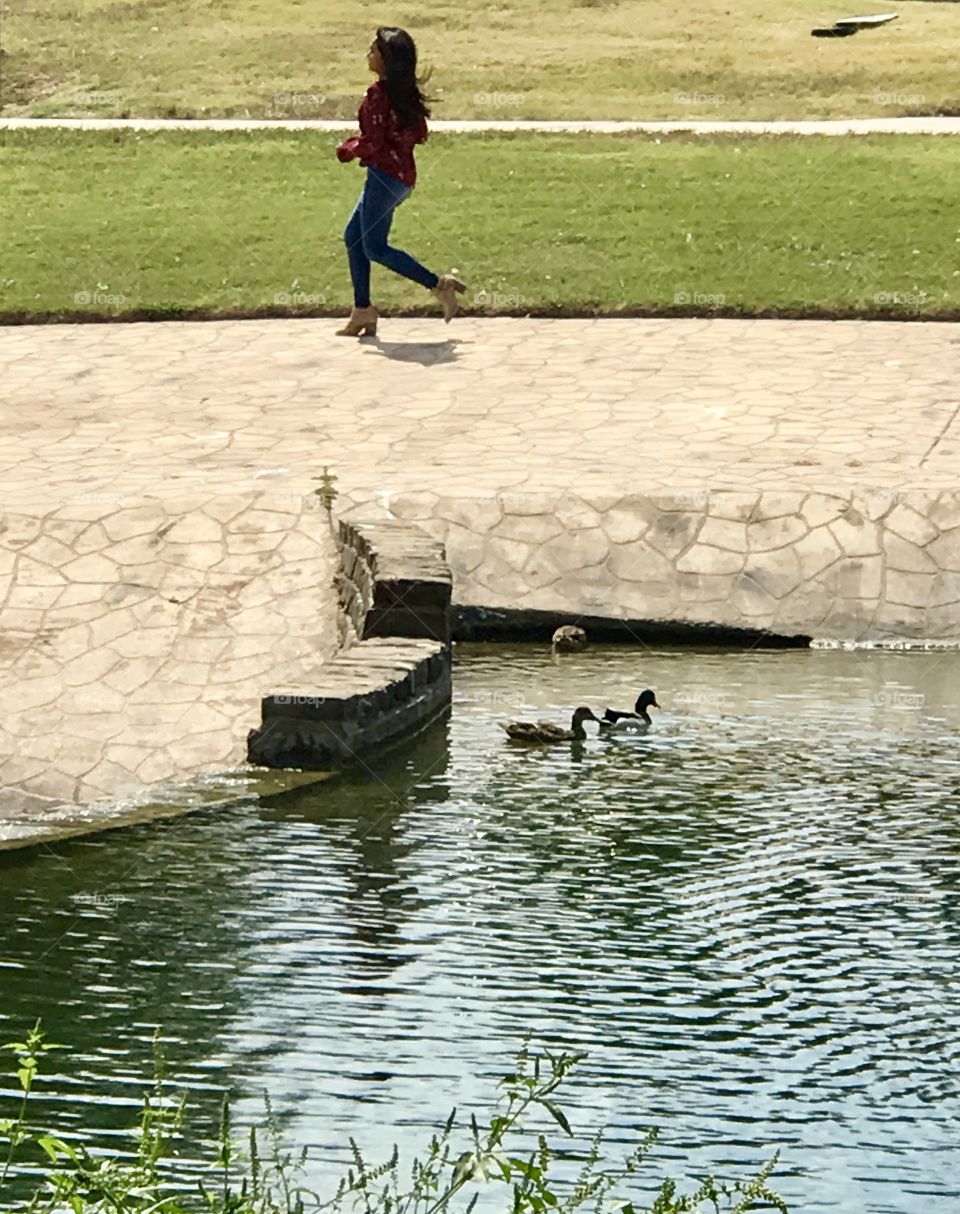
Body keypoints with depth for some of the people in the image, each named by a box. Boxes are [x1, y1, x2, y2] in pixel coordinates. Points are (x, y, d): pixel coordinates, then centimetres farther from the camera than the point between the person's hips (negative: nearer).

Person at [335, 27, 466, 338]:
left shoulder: (378, 94, -17)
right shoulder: (406, 92, 9)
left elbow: (372, 143, -21)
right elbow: (418, 135, 15)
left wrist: (349, 150, -1)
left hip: (385, 175, -9)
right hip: (404, 175, 9)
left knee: (375, 248, -3)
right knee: (353, 237, 14)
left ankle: (439, 285, -4)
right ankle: (362, 310, 14)